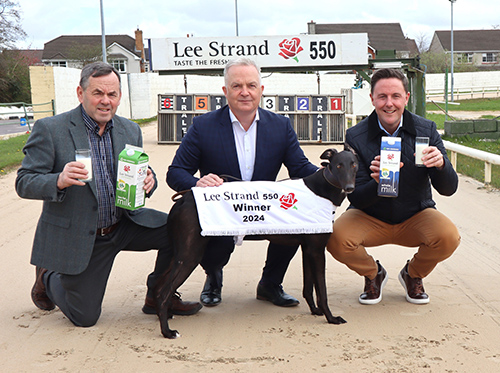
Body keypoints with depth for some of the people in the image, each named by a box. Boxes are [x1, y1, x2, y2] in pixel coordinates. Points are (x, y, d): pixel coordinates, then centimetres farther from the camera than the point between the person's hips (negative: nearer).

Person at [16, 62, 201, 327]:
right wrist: (59, 181, -35)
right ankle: (48, 278, 35)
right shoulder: (49, 130, -12)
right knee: (84, 318, 4)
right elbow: (24, 183, -14)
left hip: (124, 224, 4)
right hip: (76, 238, -4)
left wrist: (148, 180, -17)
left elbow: (140, 173, 9)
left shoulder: (131, 131, 3)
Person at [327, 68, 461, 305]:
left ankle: (413, 274, 8)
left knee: (448, 237, -28)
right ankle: (372, 274, 8)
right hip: (369, 219, -1)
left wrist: (441, 164, -34)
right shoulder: (356, 137, -13)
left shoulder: (426, 130, -9)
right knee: (336, 239, -29)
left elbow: (448, 189, -11)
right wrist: (377, 182, -38)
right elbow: (356, 198, -15)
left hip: (415, 217, 1)